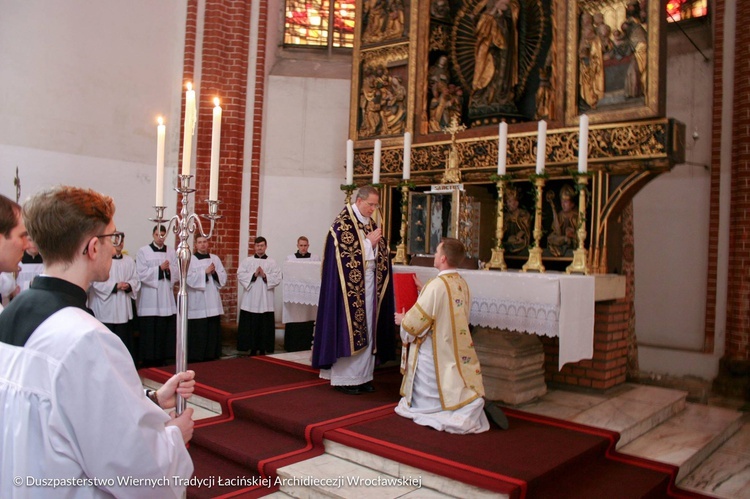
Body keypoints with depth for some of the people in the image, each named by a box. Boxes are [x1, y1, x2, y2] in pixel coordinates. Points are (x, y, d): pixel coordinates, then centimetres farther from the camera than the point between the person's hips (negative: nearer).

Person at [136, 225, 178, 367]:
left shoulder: (171, 252, 11)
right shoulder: (143, 251, 1)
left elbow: (177, 273, 7)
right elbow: (141, 274, -8)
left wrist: (169, 270, -13)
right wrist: (160, 268, -14)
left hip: (167, 298, 3)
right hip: (149, 299, -3)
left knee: (165, 331, 3)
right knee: (150, 332, -2)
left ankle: (161, 361, 14)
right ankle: (148, 363, 8)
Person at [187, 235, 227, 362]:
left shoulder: (215, 259, 12)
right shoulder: (190, 259, -1)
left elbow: (223, 277, 8)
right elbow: (189, 278, -12)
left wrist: (215, 273, -10)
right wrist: (205, 272, -15)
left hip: (213, 301, 4)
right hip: (197, 302, -4)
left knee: (213, 330, 6)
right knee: (198, 331, -3)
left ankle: (212, 355, 15)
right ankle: (196, 358, 5)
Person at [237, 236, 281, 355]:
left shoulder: (272, 262, 6)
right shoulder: (247, 261, 8)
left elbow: (278, 279, -3)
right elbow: (240, 275, -2)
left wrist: (265, 276, -15)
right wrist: (254, 275, -13)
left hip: (265, 301, 0)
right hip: (250, 300, 1)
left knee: (265, 326, 1)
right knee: (251, 326, 2)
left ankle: (263, 350, 11)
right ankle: (253, 349, 14)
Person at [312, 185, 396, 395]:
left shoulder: (371, 223, 14)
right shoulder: (343, 222, -8)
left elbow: (381, 253, 16)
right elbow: (346, 254, -17)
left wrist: (378, 242, -5)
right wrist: (369, 242, -12)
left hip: (370, 283, 7)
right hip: (351, 285, -7)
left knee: (367, 330, 8)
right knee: (349, 330, -4)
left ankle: (362, 376, 15)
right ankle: (344, 378, 5)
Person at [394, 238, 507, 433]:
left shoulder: (437, 285, -22)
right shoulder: (462, 283, 4)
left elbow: (417, 320, -18)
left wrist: (402, 320, 3)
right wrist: (423, 290, 25)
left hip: (434, 354, -8)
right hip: (456, 354, 8)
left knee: (423, 404, 4)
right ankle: (476, 403, -6)